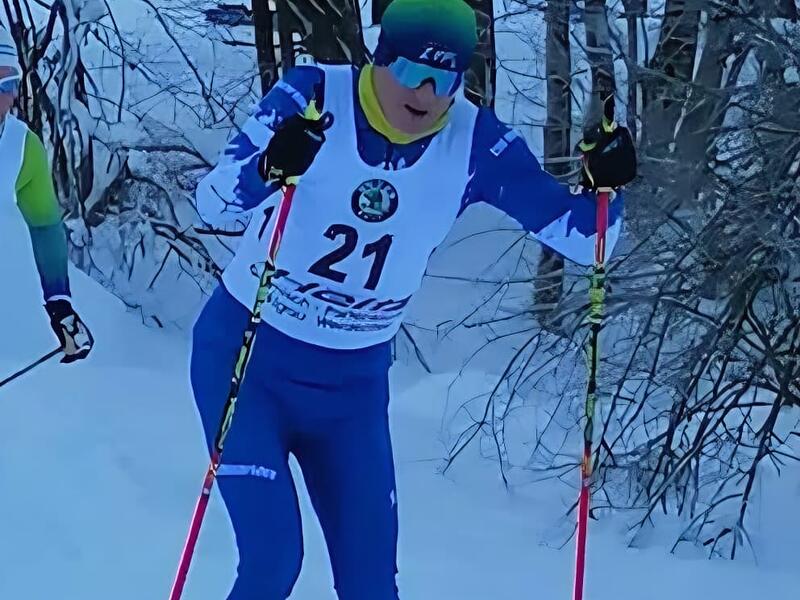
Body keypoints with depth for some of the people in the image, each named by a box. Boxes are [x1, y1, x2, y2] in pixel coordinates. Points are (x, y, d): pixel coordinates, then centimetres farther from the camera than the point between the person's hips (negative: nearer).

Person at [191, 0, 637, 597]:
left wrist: (603, 186, -30)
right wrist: (268, 168, -47)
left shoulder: (475, 144, -11)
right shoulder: (313, 96, -18)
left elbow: (581, 236, -9)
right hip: (245, 359, -3)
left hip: (353, 383, 3)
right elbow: (212, 204, -26)